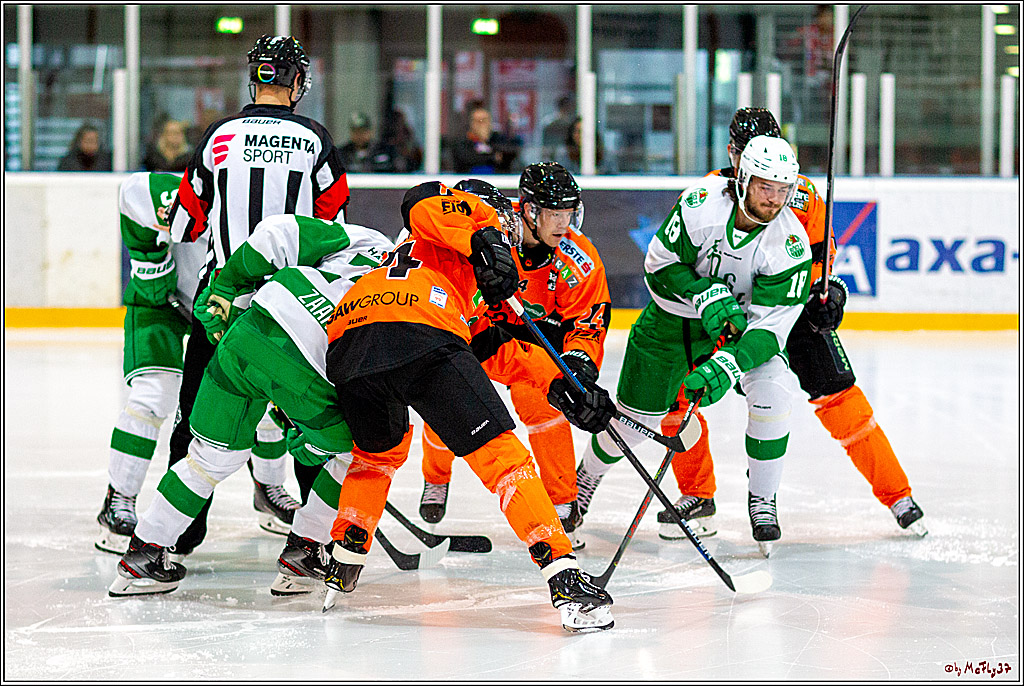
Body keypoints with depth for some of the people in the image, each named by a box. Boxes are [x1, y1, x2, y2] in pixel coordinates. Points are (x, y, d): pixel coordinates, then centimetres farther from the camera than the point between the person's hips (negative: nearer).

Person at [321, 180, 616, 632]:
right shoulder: (481, 214, 25)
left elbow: (496, 346, 35)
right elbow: (422, 202, 2)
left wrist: (561, 384, 27)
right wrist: (483, 240, -9)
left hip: (345, 342, 8)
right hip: (417, 335, -8)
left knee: (378, 452, 35)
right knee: (500, 454, -5)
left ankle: (339, 569, 32)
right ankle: (564, 580, -13)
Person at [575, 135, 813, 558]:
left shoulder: (789, 243, -25)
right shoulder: (703, 203, -26)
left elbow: (772, 322, -28)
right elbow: (660, 264, -16)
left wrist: (729, 364, -42)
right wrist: (706, 296, -30)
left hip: (742, 320, 0)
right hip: (674, 315, 0)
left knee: (772, 391, -26)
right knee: (635, 418, 2)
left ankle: (762, 499, -7)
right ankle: (587, 476, 35)